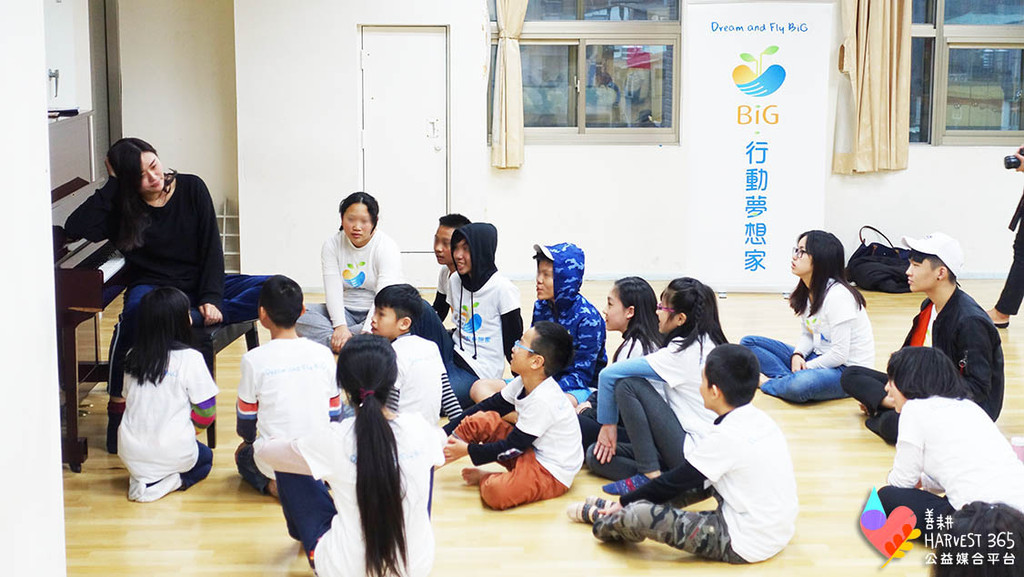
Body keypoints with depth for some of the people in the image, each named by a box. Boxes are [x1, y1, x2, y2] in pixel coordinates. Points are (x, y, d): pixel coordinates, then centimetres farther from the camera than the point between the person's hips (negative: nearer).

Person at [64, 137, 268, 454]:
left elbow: (212, 247, -2)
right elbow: (75, 228, -21)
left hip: (199, 285, 3)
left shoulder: (192, 188, 0)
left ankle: (190, 320, -33)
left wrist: (211, 297, -15)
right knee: (136, 312, -41)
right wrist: (113, 185, -14)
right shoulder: (121, 207, -3)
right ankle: (117, 405, -29)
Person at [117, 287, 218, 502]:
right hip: (173, 452, -4)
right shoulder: (190, 358, -13)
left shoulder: (132, 357, 2)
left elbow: (130, 399, 13)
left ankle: (143, 478, 8)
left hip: (131, 454, 5)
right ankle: (171, 481, 0)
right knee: (206, 457, 29)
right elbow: (207, 411, -8)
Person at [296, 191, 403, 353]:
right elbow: (333, 290, -11)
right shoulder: (332, 244, -1)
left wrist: (367, 331, -34)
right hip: (344, 311, 3)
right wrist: (340, 326, -26)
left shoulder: (387, 247, -11)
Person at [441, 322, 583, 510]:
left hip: (553, 474, -9)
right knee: (480, 420, -4)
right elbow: (489, 406, 7)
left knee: (495, 493, -33)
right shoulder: (523, 383, -1)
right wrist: (446, 431, 3)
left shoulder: (542, 401, -28)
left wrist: (468, 450, -12)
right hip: (529, 451, 9)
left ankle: (484, 478, 1)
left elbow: (513, 447, -21)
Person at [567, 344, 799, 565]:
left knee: (639, 514, -14)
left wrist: (624, 502, 6)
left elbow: (676, 481, -8)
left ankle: (601, 518, 18)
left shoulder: (725, 437, -20)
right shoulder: (762, 420, 5)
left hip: (747, 546, -9)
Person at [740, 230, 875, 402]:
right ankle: (788, 379, -18)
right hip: (819, 358, 9)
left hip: (848, 369, -9)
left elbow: (839, 355, -23)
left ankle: (766, 382, -10)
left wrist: (805, 368, -14)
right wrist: (798, 355, -9)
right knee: (748, 343, 0)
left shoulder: (837, 296, -23)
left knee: (801, 384, -41)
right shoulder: (806, 291, 4)